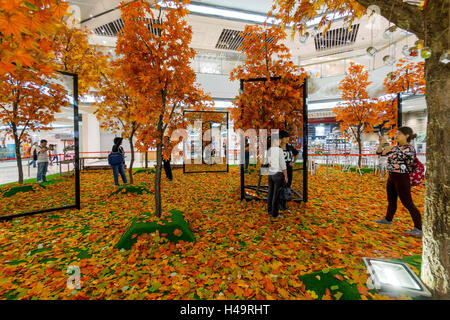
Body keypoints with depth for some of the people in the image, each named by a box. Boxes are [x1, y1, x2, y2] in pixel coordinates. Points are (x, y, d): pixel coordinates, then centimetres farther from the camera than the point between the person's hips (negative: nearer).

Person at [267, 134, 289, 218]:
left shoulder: (268, 151, 6)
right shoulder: (279, 150, -16)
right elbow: (282, 164, -16)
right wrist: (286, 176, -10)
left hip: (270, 174, 7)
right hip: (278, 174, -7)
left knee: (271, 193, 15)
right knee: (277, 195, 2)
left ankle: (270, 210, 27)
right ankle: (274, 213, 12)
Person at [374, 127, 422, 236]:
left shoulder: (410, 149, -15)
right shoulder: (397, 147, 9)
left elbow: (394, 156, -30)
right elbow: (379, 152, 13)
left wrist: (386, 143, -22)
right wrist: (381, 143, -3)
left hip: (402, 178, -8)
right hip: (391, 177, 8)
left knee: (407, 203, -2)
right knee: (391, 200, 21)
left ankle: (418, 228, 9)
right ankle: (388, 219, 37)